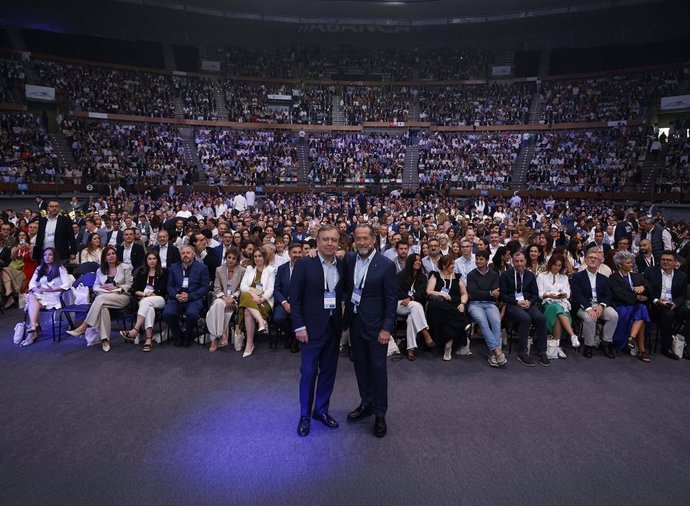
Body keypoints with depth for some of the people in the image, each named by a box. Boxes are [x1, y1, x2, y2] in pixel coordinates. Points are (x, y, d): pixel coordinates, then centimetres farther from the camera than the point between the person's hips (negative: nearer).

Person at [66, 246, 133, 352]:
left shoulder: (125, 267, 8)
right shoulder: (100, 270, 20)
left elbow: (129, 286, 4)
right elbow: (95, 286, 16)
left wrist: (115, 288, -11)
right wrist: (104, 288, -6)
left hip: (122, 297, -3)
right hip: (105, 297, 3)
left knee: (100, 299, -34)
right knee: (102, 307, -34)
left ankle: (83, 327, -30)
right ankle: (105, 339, -34)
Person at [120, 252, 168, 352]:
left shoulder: (163, 272, 9)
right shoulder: (141, 271, 17)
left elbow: (163, 291, 3)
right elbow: (134, 289, 10)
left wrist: (152, 294, -9)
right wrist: (143, 293, -7)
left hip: (159, 300, -1)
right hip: (143, 299, 1)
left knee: (146, 301, -35)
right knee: (149, 307, -35)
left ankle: (135, 331, -44)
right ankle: (149, 339, -46)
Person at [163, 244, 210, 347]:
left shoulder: (202, 267, 7)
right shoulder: (174, 267, 18)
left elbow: (205, 288, 1)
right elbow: (169, 286, 14)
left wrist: (189, 296, -12)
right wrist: (176, 295, -8)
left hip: (194, 298, -3)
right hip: (176, 298, 3)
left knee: (191, 313, -33)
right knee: (167, 313, -27)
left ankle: (188, 336, -2)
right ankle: (177, 336, 2)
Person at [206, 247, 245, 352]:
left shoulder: (242, 271, 4)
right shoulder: (219, 270, 10)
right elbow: (217, 288, 5)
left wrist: (232, 298, -14)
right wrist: (225, 297, -13)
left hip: (235, 299, -2)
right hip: (221, 297, 2)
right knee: (219, 304, -34)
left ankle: (215, 339, -24)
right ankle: (223, 334, -30)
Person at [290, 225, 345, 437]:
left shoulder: (342, 266, 3)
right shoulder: (304, 264, -9)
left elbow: (342, 294, 10)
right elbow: (295, 298, -9)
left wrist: (343, 322, 4)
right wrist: (299, 326, -12)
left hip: (334, 325, 4)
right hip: (312, 326, -4)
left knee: (328, 371, 14)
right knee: (308, 372, 4)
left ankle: (321, 410, 32)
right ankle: (305, 415, 24)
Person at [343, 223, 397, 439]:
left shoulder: (386, 265, -13)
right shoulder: (349, 259, -1)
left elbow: (391, 299, -10)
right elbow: (345, 287, 11)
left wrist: (387, 328, -12)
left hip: (376, 325, -4)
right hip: (355, 322, 5)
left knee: (378, 369, 6)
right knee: (361, 366, 16)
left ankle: (380, 413, 23)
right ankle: (366, 404, 35)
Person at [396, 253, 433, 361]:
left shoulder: (423, 277, 15)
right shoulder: (401, 275, 7)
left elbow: (421, 293, 3)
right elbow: (397, 291, 0)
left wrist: (411, 298, -16)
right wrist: (409, 297, -15)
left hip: (415, 305, 2)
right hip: (401, 304, -2)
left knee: (412, 317, -34)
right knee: (415, 305, -36)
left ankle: (411, 348, -38)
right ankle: (426, 335, -43)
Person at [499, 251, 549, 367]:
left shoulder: (531, 275, 17)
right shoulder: (505, 275, 5)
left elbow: (535, 295, 13)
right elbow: (503, 295, -1)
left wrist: (529, 301, -9)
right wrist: (517, 302, -14)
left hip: (528, 303, 4)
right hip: (512, 305, -3)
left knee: (540, 318, -27)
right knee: (525, 318, -33)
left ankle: (542, 352, -14)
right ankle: (523, 353, -22)